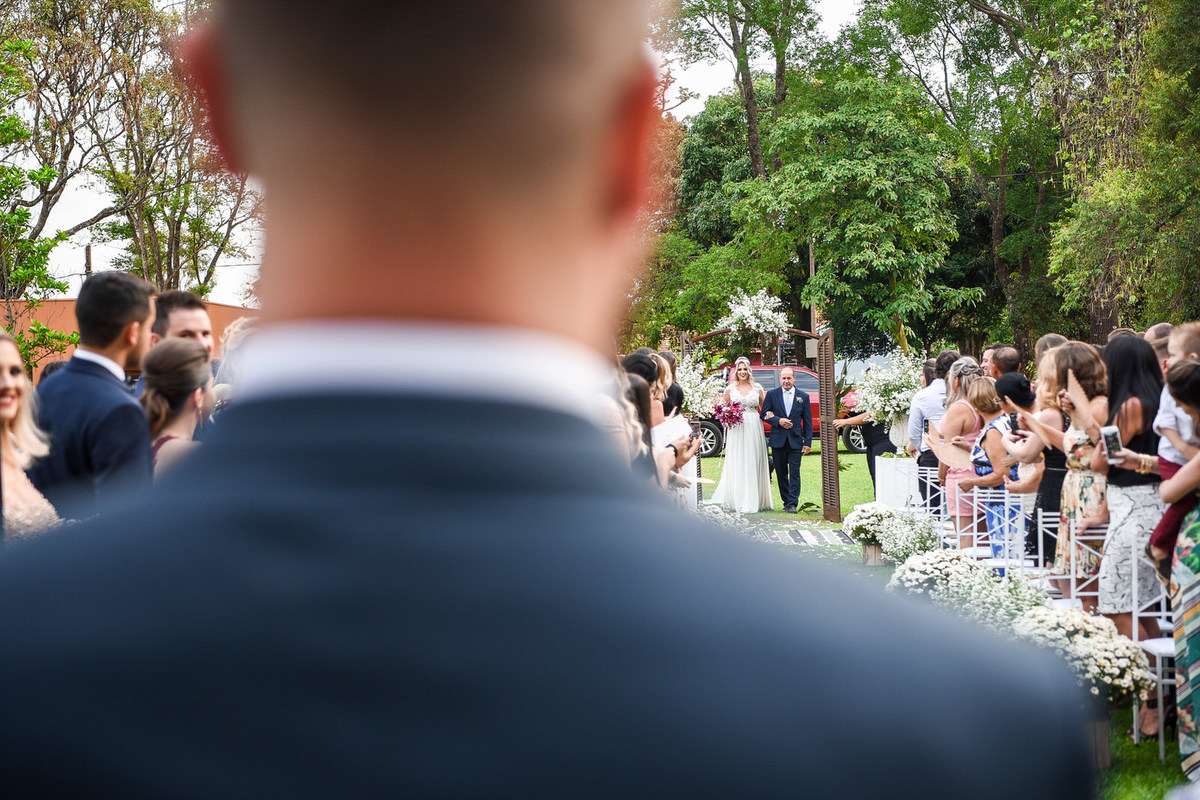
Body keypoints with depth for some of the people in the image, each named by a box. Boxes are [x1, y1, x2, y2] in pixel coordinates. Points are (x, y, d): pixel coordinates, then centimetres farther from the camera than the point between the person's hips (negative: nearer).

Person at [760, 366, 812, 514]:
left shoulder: (803, 396, 4)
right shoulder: (772, 394, 4)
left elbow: (808, 422, 4)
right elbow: (764, 414, 3)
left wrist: (808, 442, -2)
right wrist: (778, 420, -14)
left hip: (795, 440, -1)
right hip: (778, 440, 1)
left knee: (794, 473, -6)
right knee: (781, 473, 7)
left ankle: (792, 504, -6)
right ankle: (786, 502, 16)